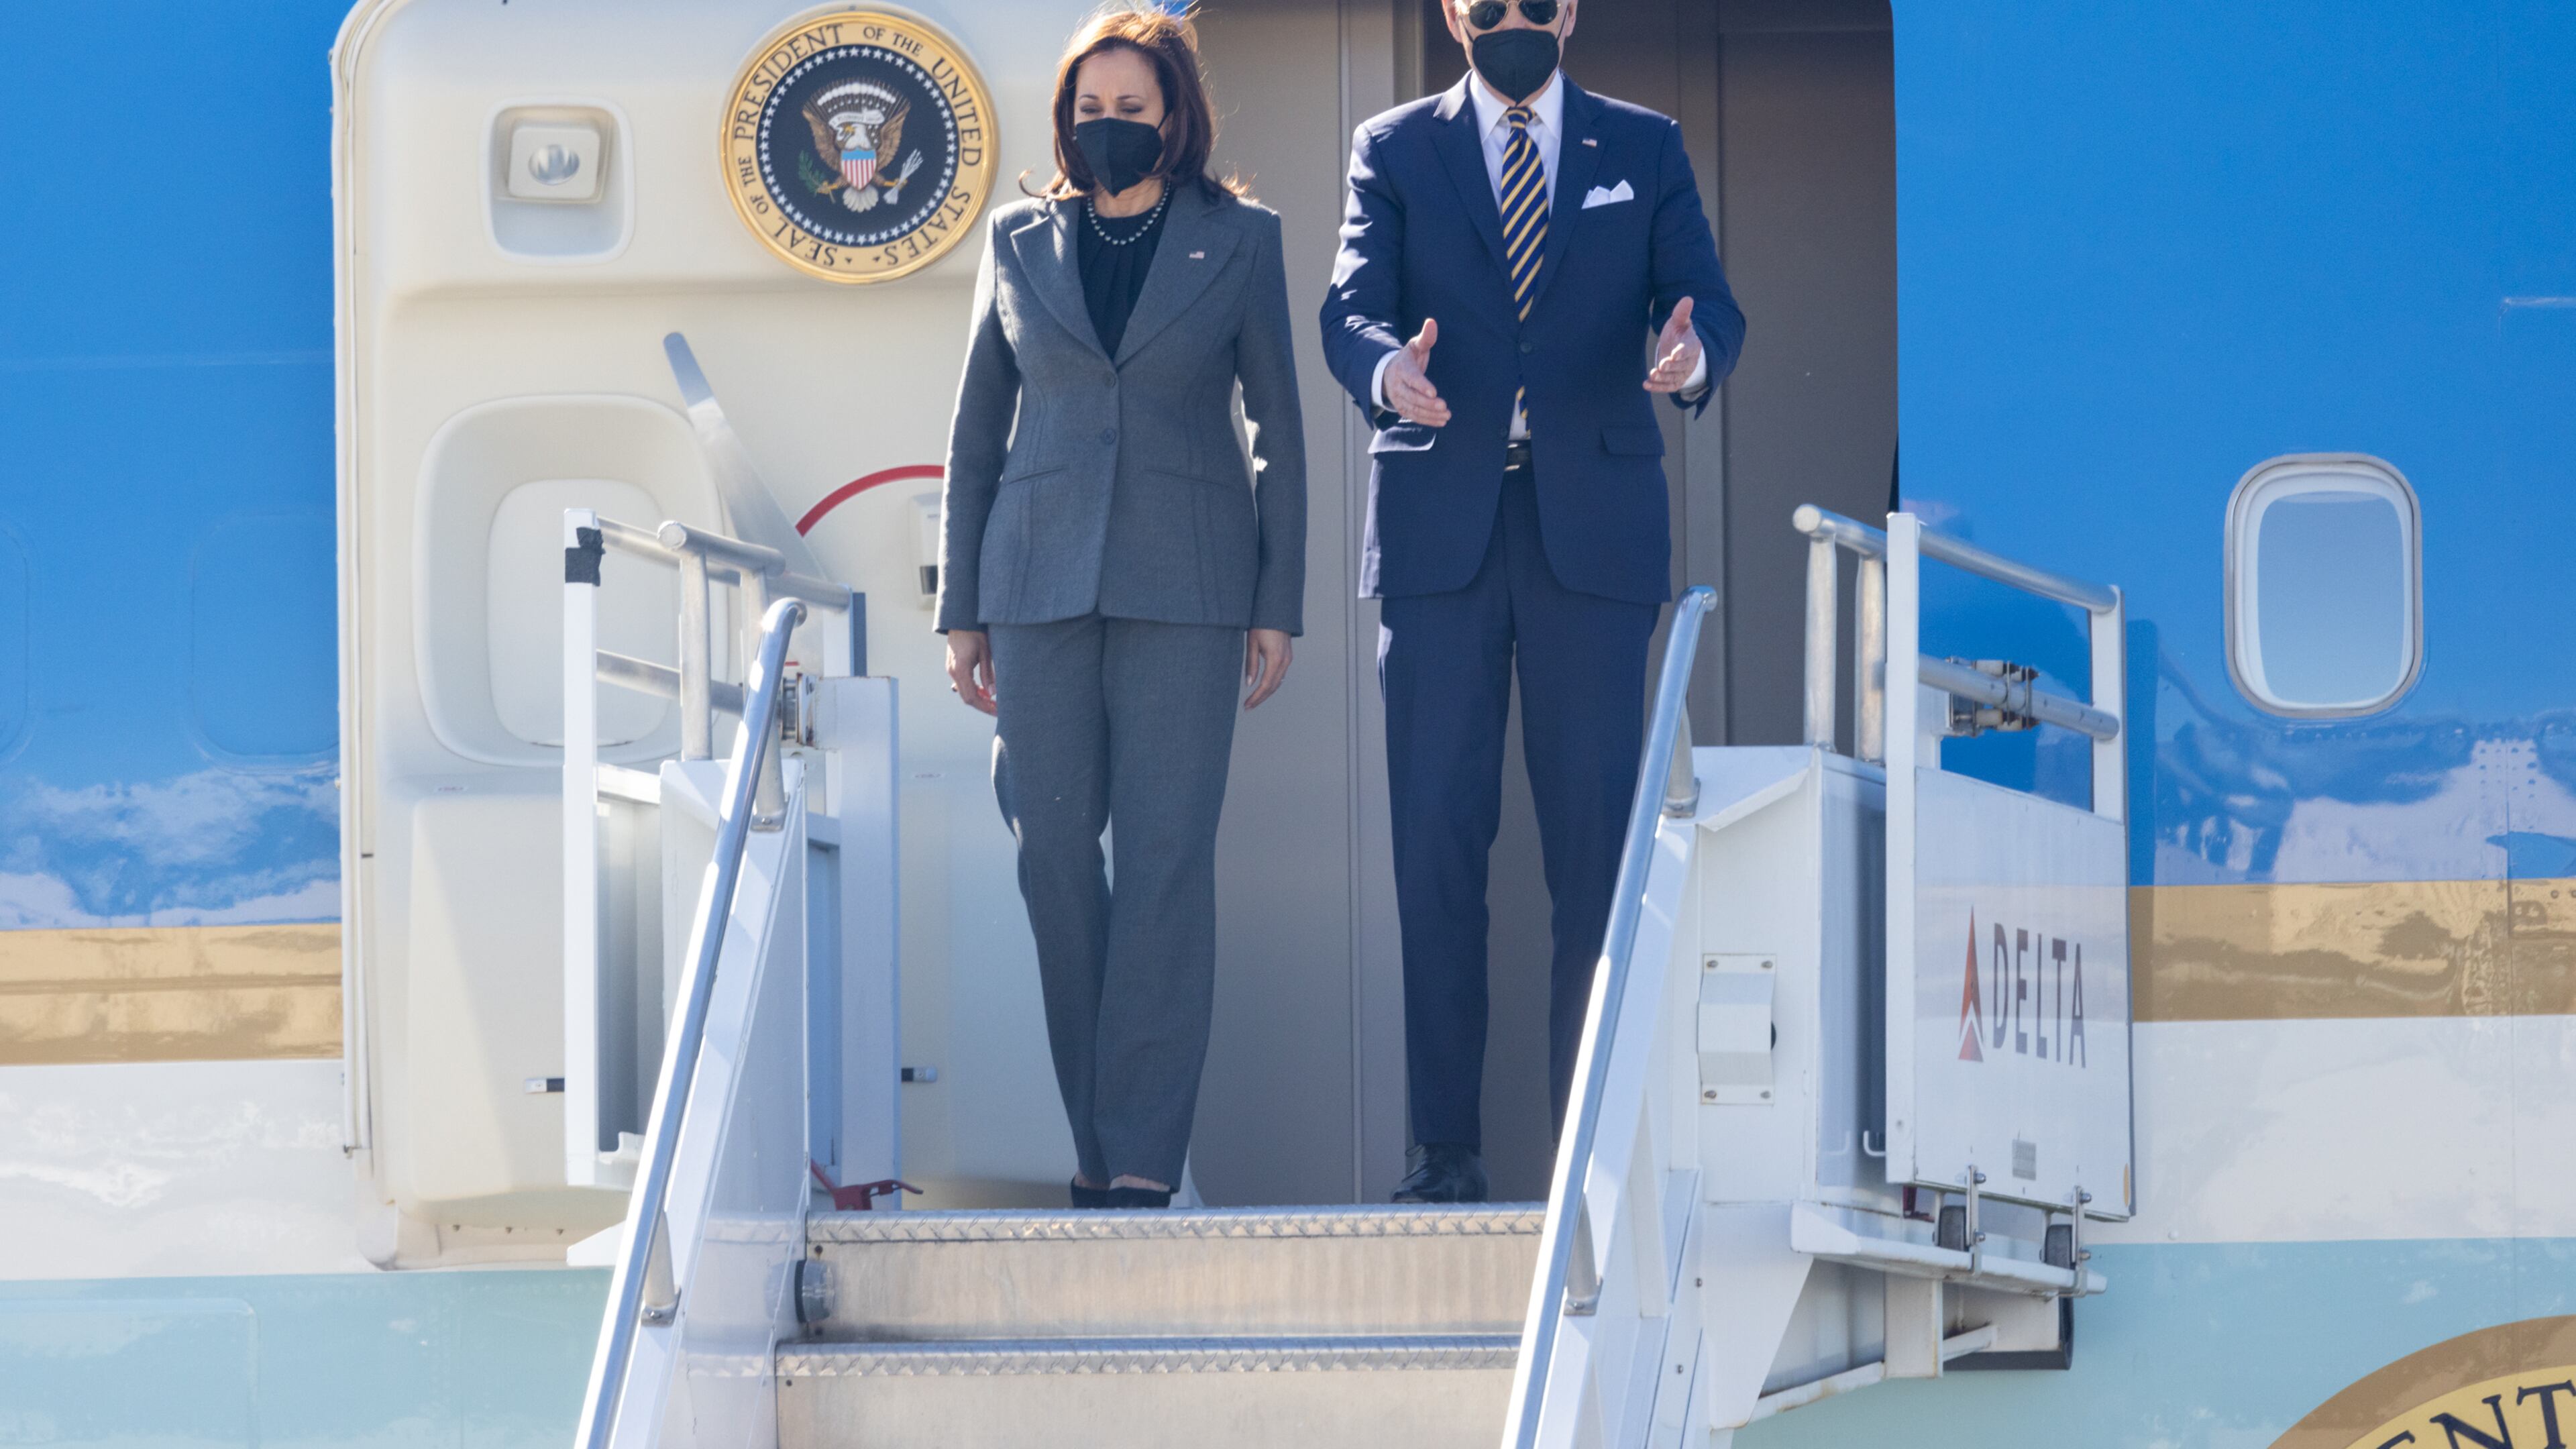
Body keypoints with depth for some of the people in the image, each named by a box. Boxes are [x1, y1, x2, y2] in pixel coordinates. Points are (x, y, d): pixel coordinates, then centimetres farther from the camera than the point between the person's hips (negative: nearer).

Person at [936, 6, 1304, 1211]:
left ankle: (1142, 1153, -7)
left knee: (1165, 861, -7)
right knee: (1054, 854, 1)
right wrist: (961, 609, 8)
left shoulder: (1239, 243, 6)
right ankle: (1095, 1142, 10)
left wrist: (1279, 605, 2)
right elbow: (976, 432, 13)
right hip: (1041, 582, 2)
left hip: (1183, 585, -2)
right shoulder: (1021, 243, 10)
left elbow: (1279, 428, 7)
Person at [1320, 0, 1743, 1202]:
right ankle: (1447, 1146, 1)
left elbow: (1705, 299, 3)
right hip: (1440, 528, 0)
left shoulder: (1643, 149, 12)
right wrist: (1389, 369, -25)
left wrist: (1691, 355, -22)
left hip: (1593, 528, 0)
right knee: (1437, 837, -2)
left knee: (1597, 833, -2)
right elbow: (1351, 309, -1)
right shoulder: (1394, 151, 10)